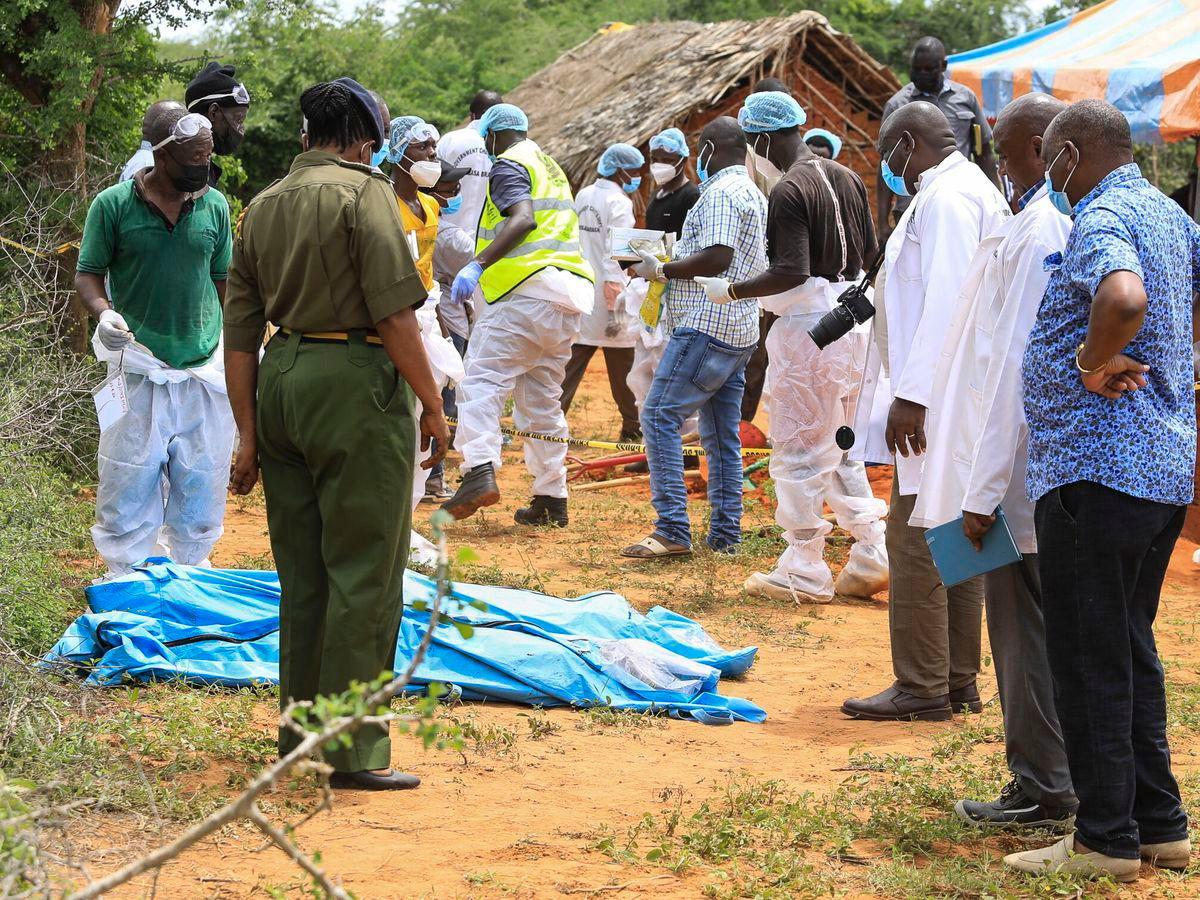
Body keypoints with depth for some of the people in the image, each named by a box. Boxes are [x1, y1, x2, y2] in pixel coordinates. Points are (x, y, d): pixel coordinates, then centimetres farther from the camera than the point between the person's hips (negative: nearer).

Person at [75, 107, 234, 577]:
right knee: (130, 482, -1)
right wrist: (104, 312, -19)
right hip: (139, 367, -3)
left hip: (206, 368, 3)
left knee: (202, 484, 8)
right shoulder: (113, 204, -4)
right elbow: (88, 274, 1)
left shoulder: (214, 206, 6)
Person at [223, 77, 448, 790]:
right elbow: (396, 314, -14)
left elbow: (240, 335, 13)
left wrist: (249, 436, 16)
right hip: (356, 382, -7)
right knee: (364, 572, -2)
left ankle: (301, 725, 26)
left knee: (301, 569, 17)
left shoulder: (262, 207, 15)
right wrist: (432, 403, -5)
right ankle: (355, 749, -1)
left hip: (281, 380, 7)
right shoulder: (365, 192, -6)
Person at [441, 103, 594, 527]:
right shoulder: (550, 167, 26)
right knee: (543, 399, 13)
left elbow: (523, 219, -19)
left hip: (527, 288, -9)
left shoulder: (508, 166, -2)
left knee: (483, 380, -13)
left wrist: (477, 265, -25)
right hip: (568, 299, 9)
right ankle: (551, 498, 12)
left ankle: (480, 471, -32)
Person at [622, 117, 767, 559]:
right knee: (722, 435, 11)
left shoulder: (720, 193, -12)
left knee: (660, 417, -11)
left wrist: (661, 270, -11)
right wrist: (671, 267, 23)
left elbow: (717, 257, -22)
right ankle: (725, 534, 12)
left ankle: (673, 530, -17)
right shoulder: (754, 194, 20)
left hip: (707, 327, -10)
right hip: (739, 332, 10)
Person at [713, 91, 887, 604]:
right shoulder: (846, 179, 9)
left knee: (798, 451, 0)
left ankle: (804, 573, 4)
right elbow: (870, 252, 15)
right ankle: (871, 557, 15)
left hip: (808, 326, -9)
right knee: (840, 447, 17)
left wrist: (731, 291, -13)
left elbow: (791, 272, -24)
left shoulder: (789, 191, -17)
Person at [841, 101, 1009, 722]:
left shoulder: (946, 196, -13)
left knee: (915, 542, -8)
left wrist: (913, 394, -25)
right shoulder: (978, 191, 19)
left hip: (939, 400, -11)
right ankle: (958, 681, 18)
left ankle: (922, 687, -5)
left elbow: (947, 299, -23)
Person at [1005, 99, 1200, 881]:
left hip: (1097, 469, -9)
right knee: (1131, 649, 17)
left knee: (1091, 659, -2)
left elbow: (1124, 296, -37)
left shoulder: (1101, 218, -15)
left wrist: (1093, 360, -19)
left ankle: (1107, 840, 3)